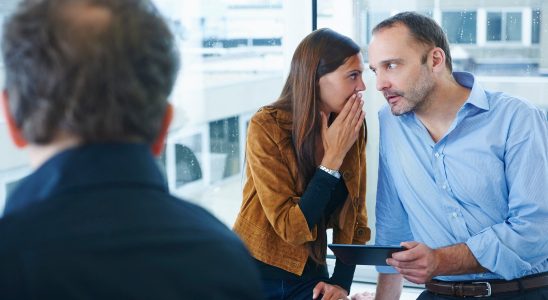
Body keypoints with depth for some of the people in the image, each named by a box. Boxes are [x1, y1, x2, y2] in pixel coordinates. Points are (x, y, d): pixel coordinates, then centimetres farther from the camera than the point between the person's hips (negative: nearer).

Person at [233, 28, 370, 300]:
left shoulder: (353, 127, -5)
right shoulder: (266, 127, -19)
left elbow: (354, 218, 4)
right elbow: (292, 228, -21)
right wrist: (333, 158, -21)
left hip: (310, 274, 4)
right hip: (256, 271, -4)